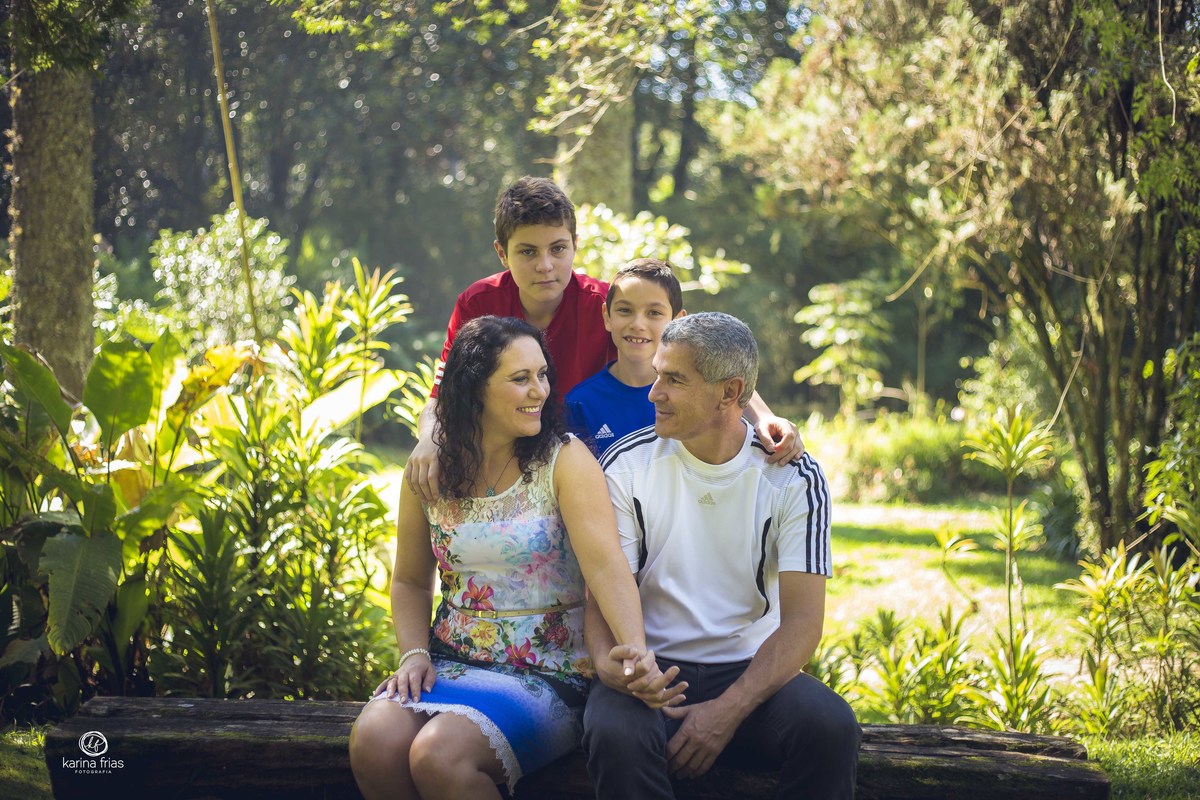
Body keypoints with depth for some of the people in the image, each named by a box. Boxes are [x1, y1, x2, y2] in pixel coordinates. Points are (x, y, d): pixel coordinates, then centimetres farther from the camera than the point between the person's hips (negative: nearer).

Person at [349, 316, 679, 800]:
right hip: (451, 663, 4)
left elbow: (605, 563, -20)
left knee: (439, 755, -29)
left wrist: (636, 651, -36)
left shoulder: (565, 461, -6)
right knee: (372, 742, -24)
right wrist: (414, 653, -2)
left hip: (548, 673, -4)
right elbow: (411, 581, 17)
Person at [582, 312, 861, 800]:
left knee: (831, 726, -31)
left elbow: (802, 620, -7)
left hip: (751, 670, 1)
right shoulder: (628, 464, 2)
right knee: (616, 733, -36)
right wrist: (607, 659, -26)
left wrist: (728, 711, -22)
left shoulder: (793, 479, -1)